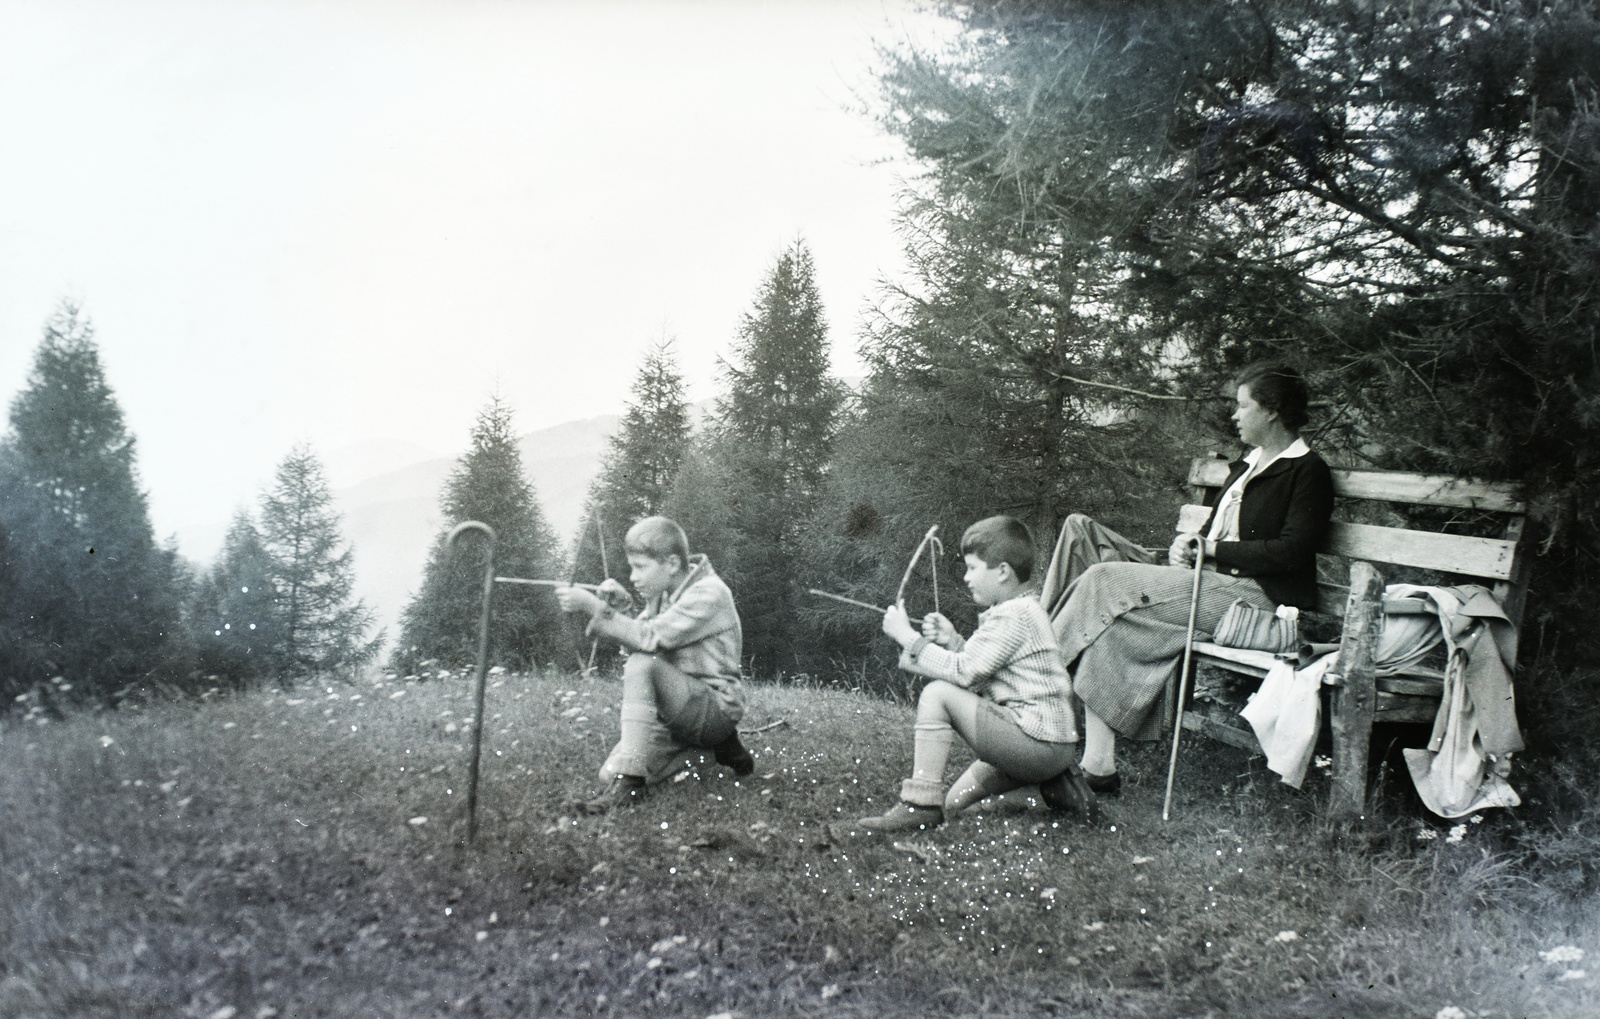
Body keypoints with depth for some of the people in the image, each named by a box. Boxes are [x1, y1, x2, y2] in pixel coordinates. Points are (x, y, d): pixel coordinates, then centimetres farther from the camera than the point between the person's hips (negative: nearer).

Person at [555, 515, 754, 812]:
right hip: (683, 703, 9)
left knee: (642, 664, -31)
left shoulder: (709, 593, -16)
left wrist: (593, 606, -28)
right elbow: (635, 641, 5)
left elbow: (650, 638, -26)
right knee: (609, 773, -8)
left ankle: (629, 781, -27)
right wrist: (613, 606, -12)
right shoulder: (664, 593, 11)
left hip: (718, 707, -9)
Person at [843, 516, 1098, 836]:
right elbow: (976, 672, 16)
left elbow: (964, 673, -22)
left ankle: (920, 805, -16)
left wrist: (907, 637, -15)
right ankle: (1054, 783, 15)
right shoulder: (1020, 610, 17)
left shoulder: (1014, 616, -16)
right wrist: (952, 641, 0)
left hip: (1038, 743, -11)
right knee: (954, 803, 19)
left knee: (938, 694, -17)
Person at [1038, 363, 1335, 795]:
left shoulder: (1307, 471, -2)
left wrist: (1209, 548, -10)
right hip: (1205, 581, 9)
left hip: (1251, 596, -9)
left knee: (1105, 582, -24)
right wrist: (1187, 545, 3)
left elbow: (1291, 551, -13)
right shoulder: (1248, 464, 25)